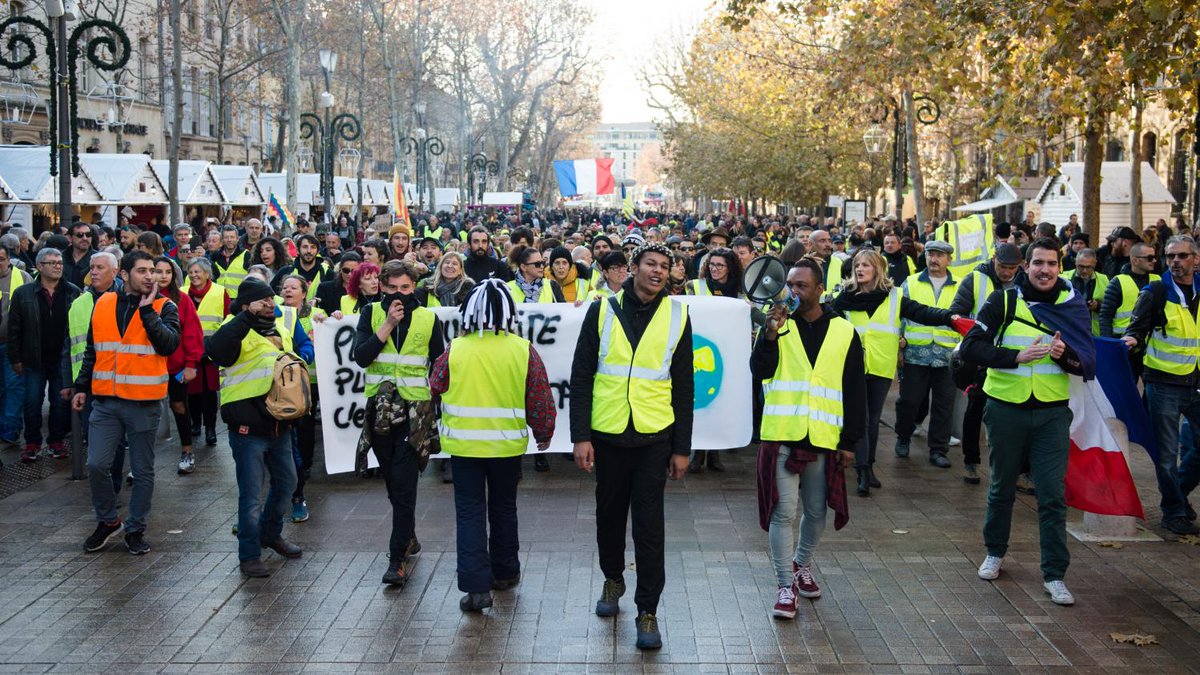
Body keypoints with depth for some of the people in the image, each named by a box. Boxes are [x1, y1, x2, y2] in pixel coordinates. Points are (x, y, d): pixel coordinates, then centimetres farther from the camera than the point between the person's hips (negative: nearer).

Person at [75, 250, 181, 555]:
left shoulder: (164, 307, -2)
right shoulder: (103, 304, 7)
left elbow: (169, 344, -19)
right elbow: (92, 351, 15)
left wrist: (147, 310, -19)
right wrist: (82, 387, 13)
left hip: (144, 404, -2)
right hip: (105, 401, 2)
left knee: (143, 471, 6)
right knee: (97, 465, -3)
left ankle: (136, 529, 20)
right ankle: (107, 521, 18)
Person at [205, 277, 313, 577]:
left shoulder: (285, 319, 7)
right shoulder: (237, 329, -14)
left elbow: (305, 345, 23)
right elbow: (215, 349, -37)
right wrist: (249, 316, -34)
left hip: (280, 422, 7)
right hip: (248, 425, -7)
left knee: (286, 482, 22)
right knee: (251, 493, 0)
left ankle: (271, 534, 44)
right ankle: (249, 555, 13)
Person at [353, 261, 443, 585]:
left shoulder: (428, 319, 1)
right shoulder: (371, 313, 3)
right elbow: (361, 356, -10)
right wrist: (388, 324, -15)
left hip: (413, 410, -2)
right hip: (378, 409, 2)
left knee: (404, 485, -9)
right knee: (392, 481, 14)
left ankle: (398, 557, -7)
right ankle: (408, 536, 33)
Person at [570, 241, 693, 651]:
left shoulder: (677, 316, 2)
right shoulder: (602, 311, 0)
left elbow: (683, 387, 5)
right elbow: (581, 376, 0)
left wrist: (682, 448, 2)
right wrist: (580, 436, -6)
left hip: (654, 436, -1)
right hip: (606, 433, 1)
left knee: (649, 524, -1)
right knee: (609, 514, 14)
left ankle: (647, 611, 7)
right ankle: (613, 580, 38)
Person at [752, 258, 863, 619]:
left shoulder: (843, 332, 4)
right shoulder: (779, 325, 4)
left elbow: (855, 392, 5)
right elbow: (759, 371, -10)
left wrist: (850, 441, 2)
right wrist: (771, 334, -23)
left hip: (824, 439, 1)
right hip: (781, 436, -1)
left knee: (816, 512, 13)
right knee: (783, 512, -3)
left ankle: (802, 564, 37)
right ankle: (786, 585, 7)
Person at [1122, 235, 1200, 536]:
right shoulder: (1156, 292, -4)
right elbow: (1138, 328, -5)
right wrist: (1132, 340, -25)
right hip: (1164, 384, -4)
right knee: (1168, 452, 2)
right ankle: (1174, 512, 14)